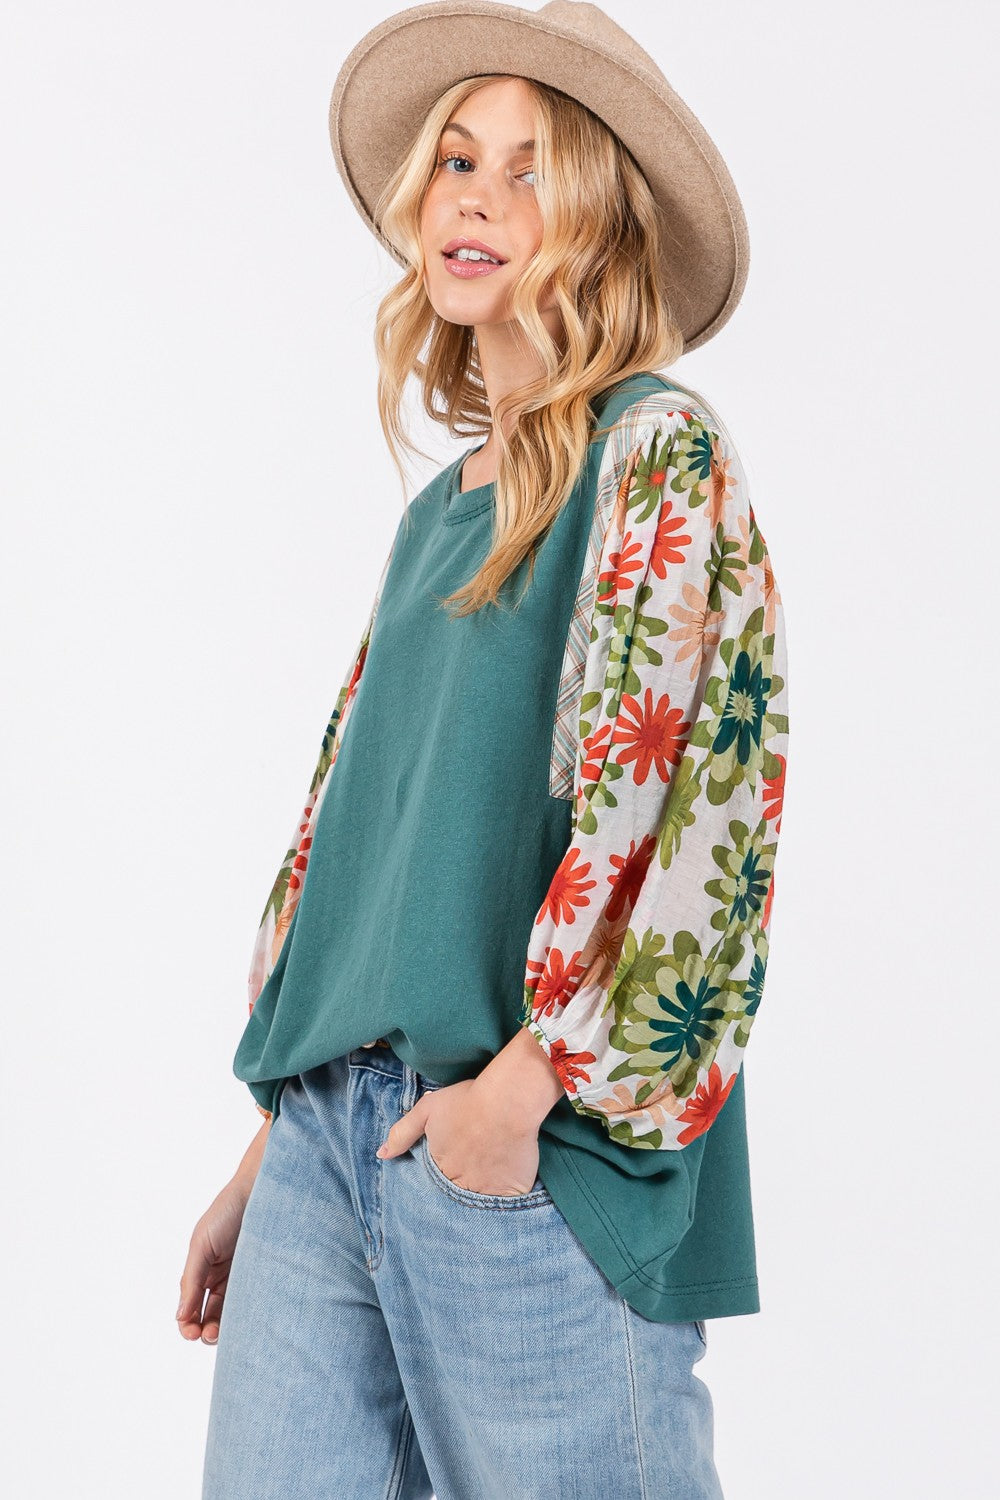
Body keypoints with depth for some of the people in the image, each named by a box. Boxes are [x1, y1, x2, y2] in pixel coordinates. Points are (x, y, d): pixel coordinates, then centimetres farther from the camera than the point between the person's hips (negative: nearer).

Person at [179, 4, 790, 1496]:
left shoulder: (658, 451, -3)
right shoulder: (442, 506, 19)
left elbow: (678, 793, -14)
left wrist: (525, 1080, -18)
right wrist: (274, 1145, 17)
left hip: (535, 1148, -7)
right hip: (335, 1123, 7)